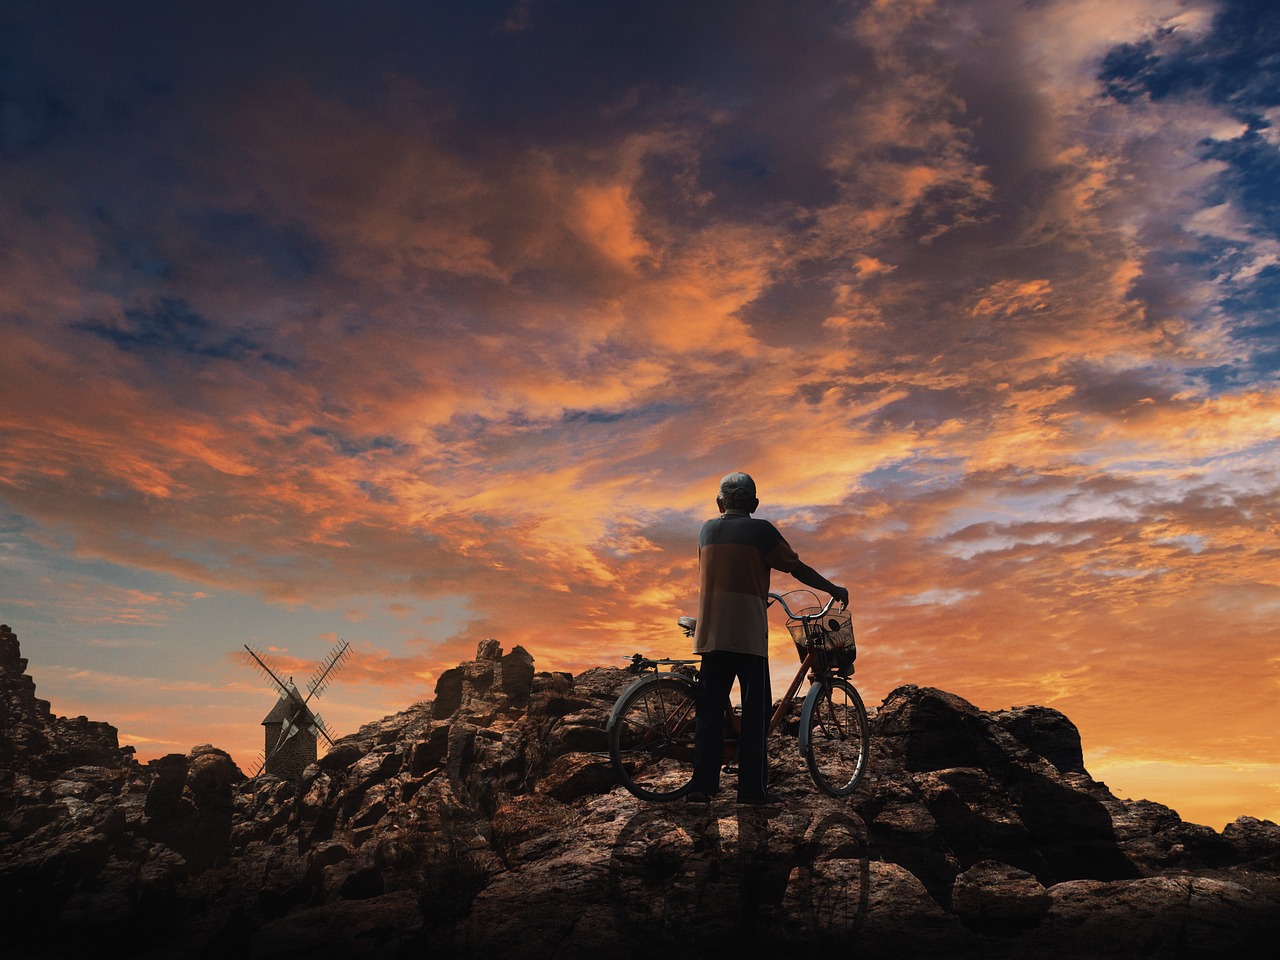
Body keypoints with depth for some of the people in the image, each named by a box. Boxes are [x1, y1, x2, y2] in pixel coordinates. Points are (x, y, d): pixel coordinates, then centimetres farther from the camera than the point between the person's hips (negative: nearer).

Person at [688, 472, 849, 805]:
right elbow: (797, 568, 0)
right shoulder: (760, 530, -2)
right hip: (748, 633, -4)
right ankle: (752, 788, 4)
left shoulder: (707, 530, 13)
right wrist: (833, 589, 14)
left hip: (711, 635, 4)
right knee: (755, 712, 2)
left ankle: (702, 784, 8)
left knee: (710, 709, 8)